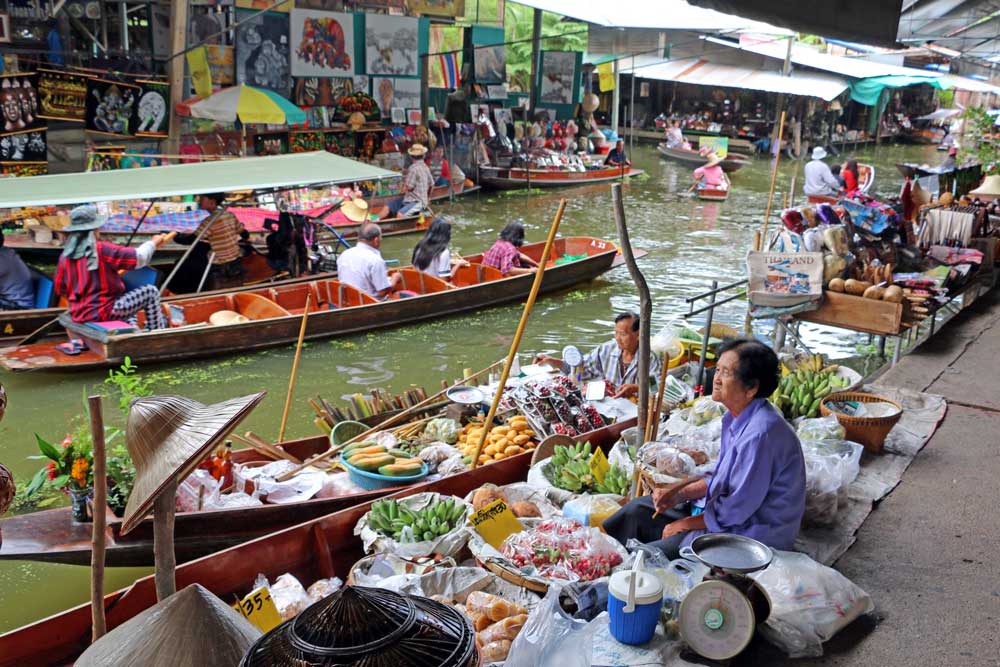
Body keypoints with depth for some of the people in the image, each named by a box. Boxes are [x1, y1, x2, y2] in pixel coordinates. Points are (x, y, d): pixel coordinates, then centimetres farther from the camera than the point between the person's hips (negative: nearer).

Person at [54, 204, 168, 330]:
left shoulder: (65, 256, 1)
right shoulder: (101, 250, -16)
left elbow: (60, 289, 11)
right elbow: (139, 258, -14)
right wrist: (153, 242, 5)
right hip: (104, 312, -8)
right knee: (151, 292, 6)